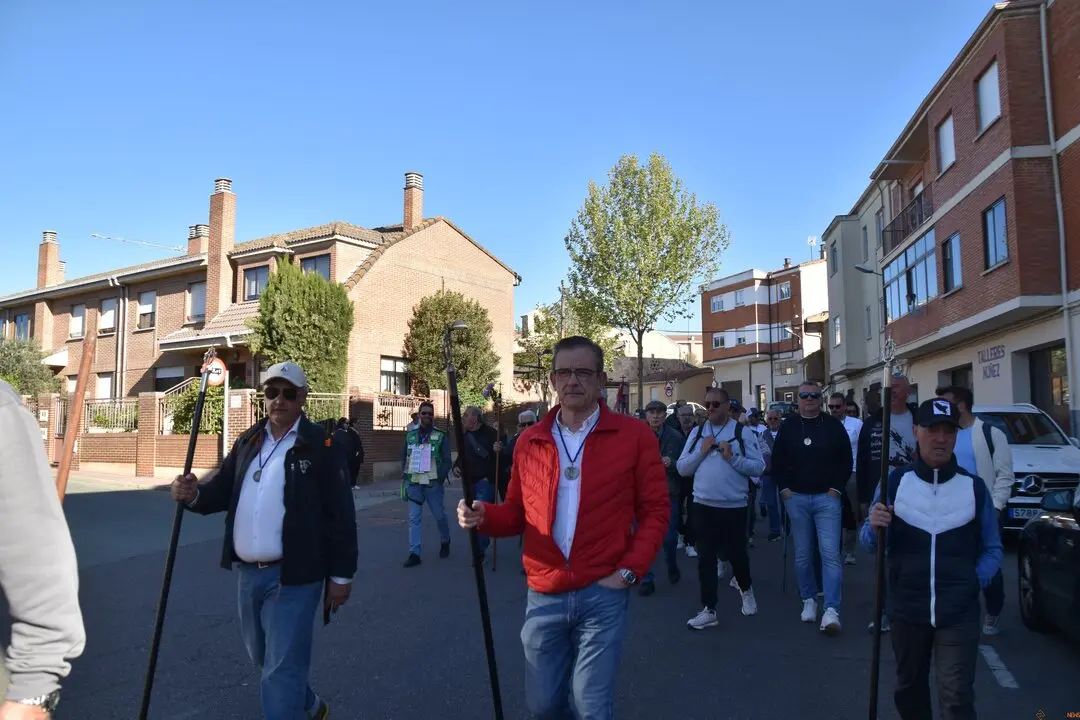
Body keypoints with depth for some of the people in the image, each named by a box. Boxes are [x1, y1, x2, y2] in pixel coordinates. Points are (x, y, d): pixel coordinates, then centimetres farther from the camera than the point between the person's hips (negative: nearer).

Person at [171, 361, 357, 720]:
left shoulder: (321, 445, -10)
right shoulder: (248, 441, 10)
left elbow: (341, 514, -11)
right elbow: (222, 491, 8)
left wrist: (341, 575, -12)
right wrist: (194, 494, -15)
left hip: (293, 576, -7)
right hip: (248, 573, 7)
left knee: (281, 670, -2)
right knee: (264, 658, 24)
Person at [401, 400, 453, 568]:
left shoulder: (441, 436, -1)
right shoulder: (410, 435, 9)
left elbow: (446, 460, -3)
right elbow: (404, 457, 15)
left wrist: (440, 479, -13)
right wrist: (405, 477, 5)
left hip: (433, 483, -2)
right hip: (414, 483, 2)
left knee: (439, 516, 9)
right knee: (414, 519, -1)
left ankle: (445, 542, 34)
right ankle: (414, 553, 2)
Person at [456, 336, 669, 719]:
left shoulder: (634, 435, -4)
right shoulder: (529, 441, 5)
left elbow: (655, 509, -2)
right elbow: (517, 513, 12)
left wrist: (630, 570, -10)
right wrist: (484, 516, -9)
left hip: (603, 593, -3)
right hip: (544, 595, 3)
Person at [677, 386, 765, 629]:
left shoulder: (742, 431, -3)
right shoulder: (697, 433, 7)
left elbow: (759, 467, -8)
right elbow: (682, 468, 4)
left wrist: (733, 457, -18)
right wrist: (701, 451, -9)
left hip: (734, 506, -2)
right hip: (703, 505, 3)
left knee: (736, 553, 11)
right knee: (706, 558, 6)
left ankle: (746, 589, 43)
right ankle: (709, 611, 15)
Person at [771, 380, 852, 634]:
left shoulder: (833, 426, 1)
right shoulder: (788, 427, 4)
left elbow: (846, 461, 4)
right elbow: (777, 461, 9)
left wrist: (836, 488, -4)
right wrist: (784, 489, 0)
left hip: (826, 498, -2)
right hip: (796, 498, 2)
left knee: (830, 553, -9)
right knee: (802, 554, 9)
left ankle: (832, 610, -10)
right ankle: (809, 600, 24)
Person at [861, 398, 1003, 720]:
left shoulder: (974, 487, -1)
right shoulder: (895, 482, -2)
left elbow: (992, 549, 8)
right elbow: (870, 544, -1)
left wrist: (975, 581, -8)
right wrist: (874, 527, -22)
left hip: (959, 613, -1)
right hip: (906, 609, 1)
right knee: (909, 687, 19)